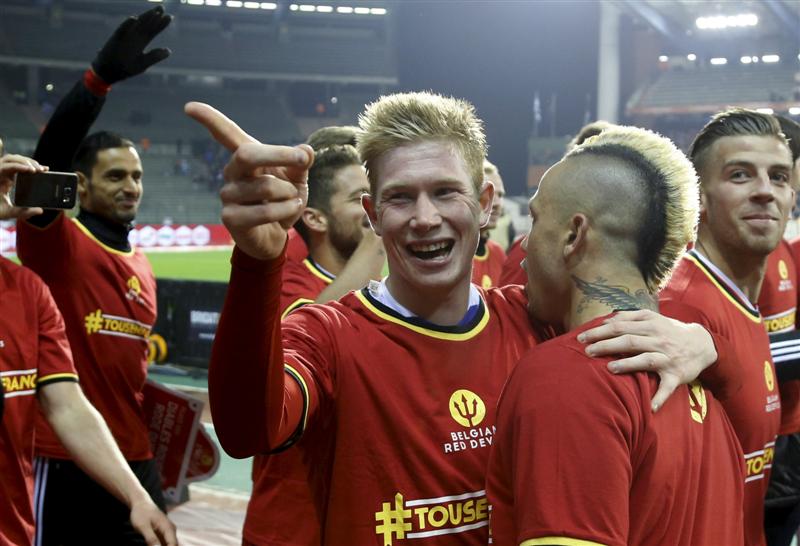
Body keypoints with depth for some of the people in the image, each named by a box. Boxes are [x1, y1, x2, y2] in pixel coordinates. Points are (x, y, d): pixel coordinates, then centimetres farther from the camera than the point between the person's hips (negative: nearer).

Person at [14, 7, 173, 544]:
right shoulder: (56, 243, -6)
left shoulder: (143, 269, 14)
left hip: (137, 461, 7)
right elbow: (48, 161, -24)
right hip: (66, 465, -6)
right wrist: (100, 78, -35)